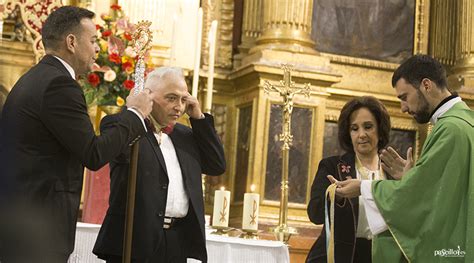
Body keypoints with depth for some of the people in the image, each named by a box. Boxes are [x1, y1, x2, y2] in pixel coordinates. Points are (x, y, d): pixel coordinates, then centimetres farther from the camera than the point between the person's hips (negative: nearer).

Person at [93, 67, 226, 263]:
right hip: (135, 236, -5)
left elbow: (218, 165, 13)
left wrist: (198, 118, 9)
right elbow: (120, 152, -22)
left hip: (179, 240, 6)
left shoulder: (185, 135, 19)